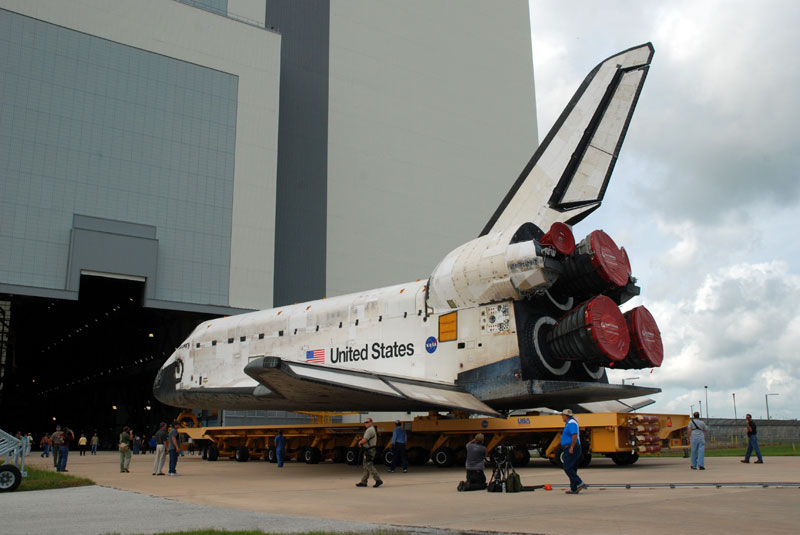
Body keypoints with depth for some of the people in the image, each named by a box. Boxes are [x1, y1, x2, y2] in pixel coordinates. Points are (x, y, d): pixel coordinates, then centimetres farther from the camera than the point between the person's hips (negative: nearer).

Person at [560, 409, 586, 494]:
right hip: (570, 450, 11)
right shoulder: (569, 424, 20)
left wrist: (571, 447, -25)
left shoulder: (571, 423, -13)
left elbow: (575, 435, -24)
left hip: (571, 449, -11)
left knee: (567, 468, -12)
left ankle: (580, 483, -16)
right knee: (572, 469, 9)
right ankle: (574, 489, 9)